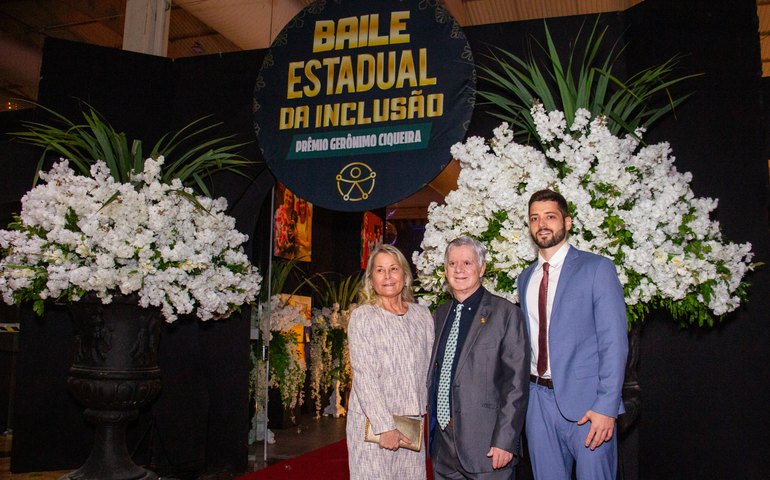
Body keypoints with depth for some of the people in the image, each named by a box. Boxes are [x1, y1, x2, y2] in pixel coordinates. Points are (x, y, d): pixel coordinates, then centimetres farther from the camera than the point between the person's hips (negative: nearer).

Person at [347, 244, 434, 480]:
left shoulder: (422, 315, 8)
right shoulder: (363, 317, -4)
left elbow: (429, 367, 12)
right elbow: (364, 377, -10)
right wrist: (385, 427, -14)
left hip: (412, 424, 4)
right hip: (372, 422, -3)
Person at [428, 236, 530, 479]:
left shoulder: (506, 314, -7)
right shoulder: (439, 315, 11)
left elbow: (516, 384, -11)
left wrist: (505, 441, -15)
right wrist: (431, 427, 11)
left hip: (486, 446, -5)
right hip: (442, 443, 5)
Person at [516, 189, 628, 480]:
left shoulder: (597, 268, -5)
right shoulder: (525, 278, 13)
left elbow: (614, 341, -10)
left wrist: (606, 407, -16)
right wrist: (523, 392, 8)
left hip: (586, 402, -5)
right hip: (538, 400, 5)